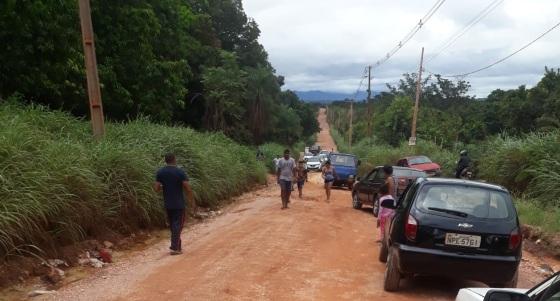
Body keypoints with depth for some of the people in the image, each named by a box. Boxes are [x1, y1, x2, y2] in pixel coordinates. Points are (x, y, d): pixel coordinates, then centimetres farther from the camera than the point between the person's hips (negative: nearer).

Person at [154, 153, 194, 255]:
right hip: (179, 204, -4)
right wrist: (192, 201, -3)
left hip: (168, 204, 4)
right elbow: (188, 188, -15)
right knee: (178, 224, 2)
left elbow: (156, 188, -4)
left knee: (172, 224, 17)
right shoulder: (180, 172, -12)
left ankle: (177, 245, 26)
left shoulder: (160, 172, -1)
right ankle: (175, 248, -3)